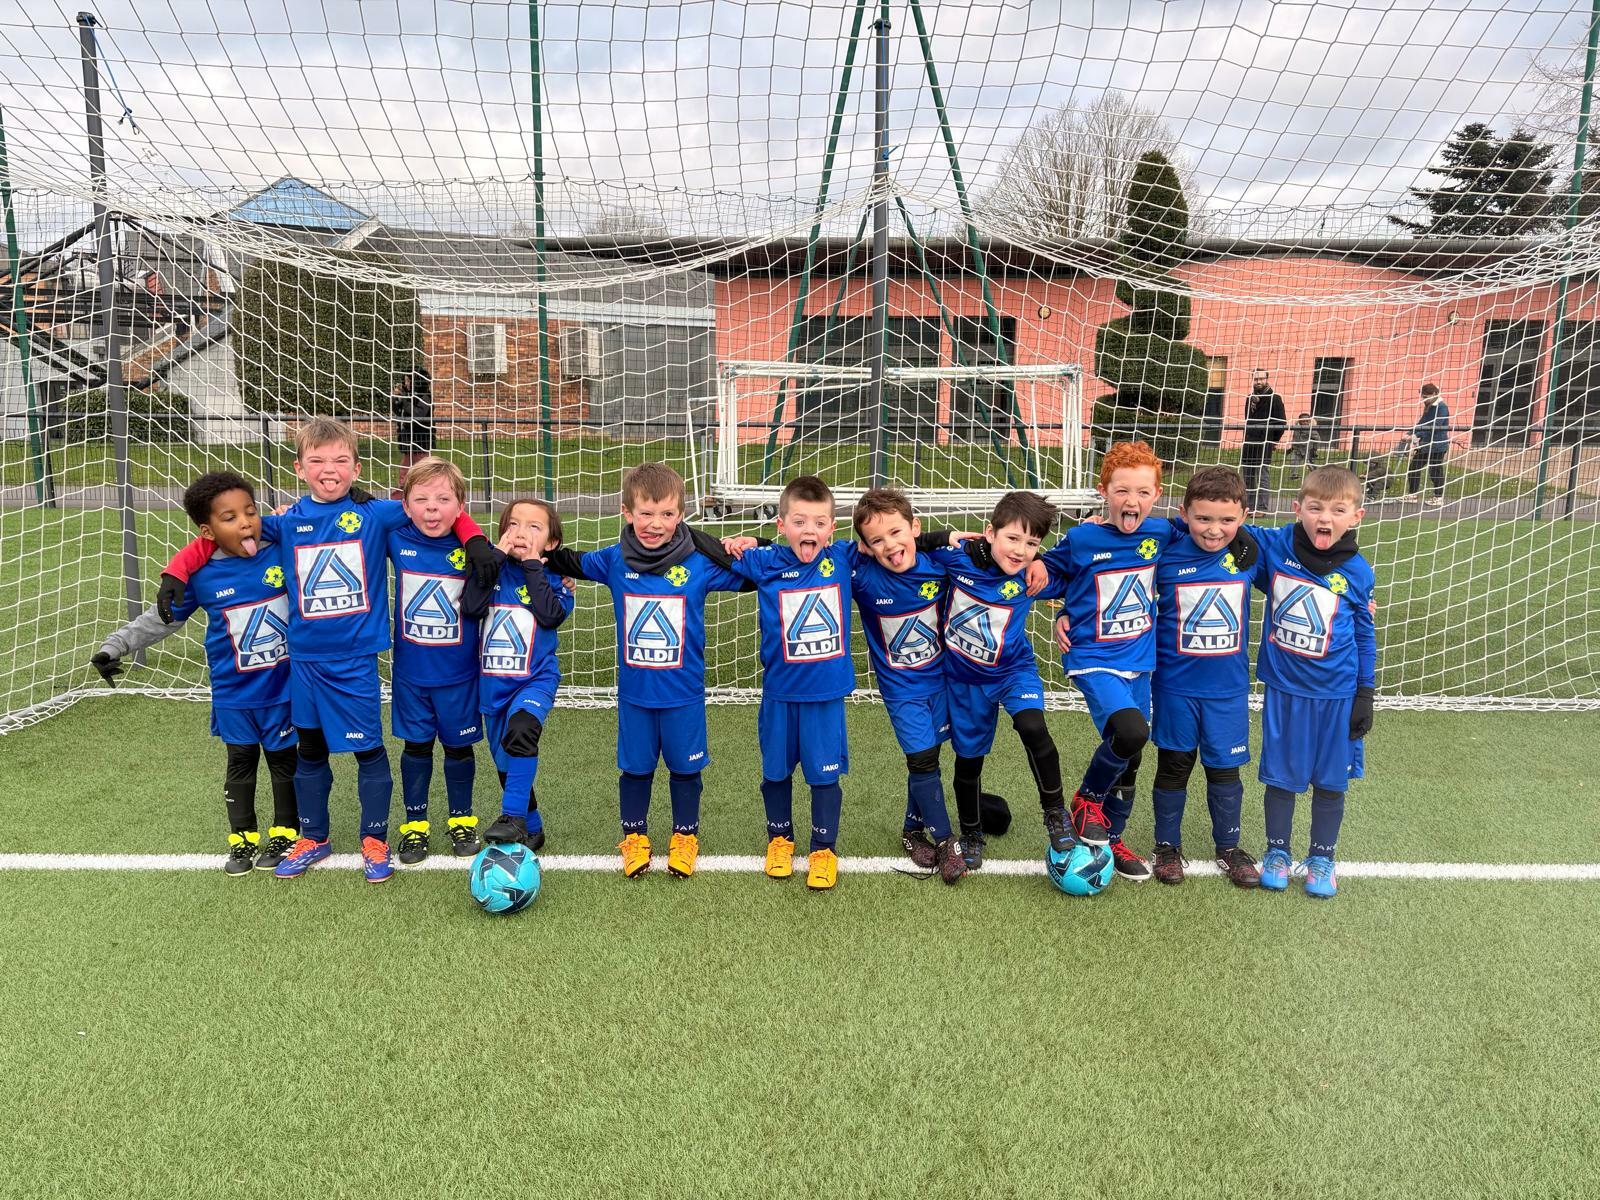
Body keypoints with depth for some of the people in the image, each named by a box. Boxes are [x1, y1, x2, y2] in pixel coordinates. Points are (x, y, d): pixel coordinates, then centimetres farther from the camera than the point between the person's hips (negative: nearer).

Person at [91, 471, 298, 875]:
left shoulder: (283, 553, -12)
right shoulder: (201, 576, -10)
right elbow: (160, 619, 4)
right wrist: (115, 646, 0)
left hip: (283, 689, -1)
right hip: (233, 694, 1)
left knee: (284, 760, 13)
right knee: (240, 763, 15)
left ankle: (284, 832, 30)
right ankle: (242, 838, 30)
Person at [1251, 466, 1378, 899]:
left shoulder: (1358, 572, -7)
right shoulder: (1273, 547, -9)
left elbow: (1365, 636, 1)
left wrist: (1365, 695, 2)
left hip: (1336, 695, 0)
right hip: (1284, 689, 0)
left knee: (1331, 780, 12)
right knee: (1280, 775, 11)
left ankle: (1322, 857, 29)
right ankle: (1277, 850, 29)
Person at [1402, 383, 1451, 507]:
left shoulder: (1441, 407, -17)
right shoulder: (1428, 407, 10)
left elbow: (1434, 426, -26)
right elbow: (1422, 422, 16)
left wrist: (1416, 435, -31)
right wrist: (1412, 435, 5)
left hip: (1437, 445, -9)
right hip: (1425, 444, 9)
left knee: (1435, 471, -1)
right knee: (1414, 468, 10)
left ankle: (1439, 498, 10)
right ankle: (1412, 494, 20)